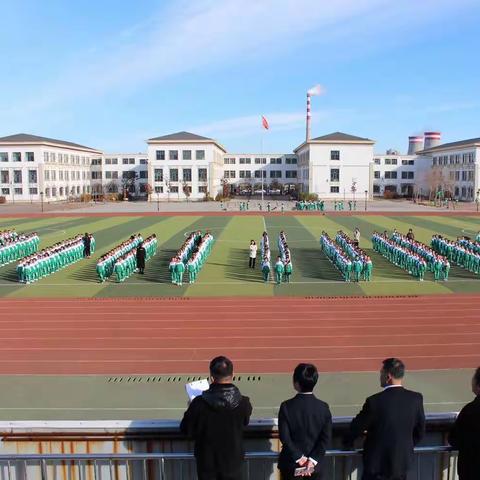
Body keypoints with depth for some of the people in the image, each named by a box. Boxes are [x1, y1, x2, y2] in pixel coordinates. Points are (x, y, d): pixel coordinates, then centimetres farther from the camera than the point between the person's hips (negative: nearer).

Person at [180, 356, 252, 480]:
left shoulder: (199, 404, -23)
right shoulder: (243, 403, -18)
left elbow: (187, 430, -10)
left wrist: (192, 410, 7)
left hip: (207, 461, 0)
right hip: (233, 460, 1)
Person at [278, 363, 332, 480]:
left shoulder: (286, 406, -13)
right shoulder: (323, 407, -8)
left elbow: (284, 437, -16)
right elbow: (326, 438, -11)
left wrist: (299, 458, -12)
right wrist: (312, 460, -13)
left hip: (290, 463, -1)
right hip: (315, 465, 2)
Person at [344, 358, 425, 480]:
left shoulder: (375, 401, -20)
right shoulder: (416, 398, -8)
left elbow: (358, 425, -7)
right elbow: (420, 430, 4)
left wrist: (348, 441, 12)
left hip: (378, 462, -4)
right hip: (402, 461, 5)